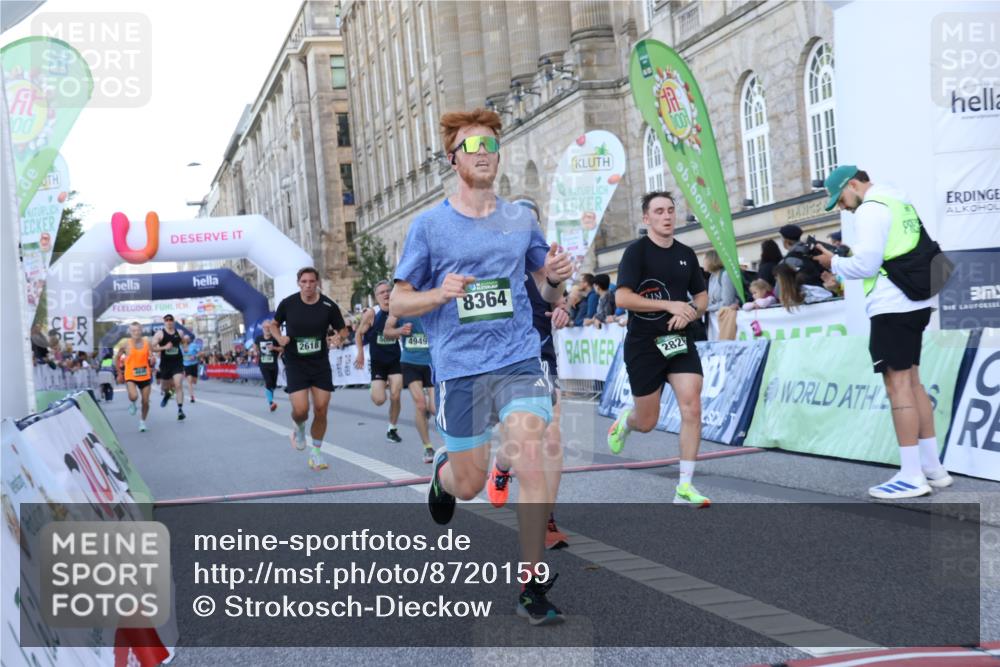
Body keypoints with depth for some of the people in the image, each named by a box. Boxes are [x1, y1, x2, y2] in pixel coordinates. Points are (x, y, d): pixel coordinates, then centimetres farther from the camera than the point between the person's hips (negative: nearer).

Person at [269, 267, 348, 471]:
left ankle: (316, 453, 18)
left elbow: (343, 330, 5)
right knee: (300, 410, -13)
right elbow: (274, 324, 11)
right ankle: (299, 429, 26)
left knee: (321, 410, -1)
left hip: (320, 364, 1)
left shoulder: (328, 306, -6)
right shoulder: (288, 303, -6)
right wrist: (279, 337, -10)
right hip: (295, 364, -1)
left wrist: (339, 337, -18)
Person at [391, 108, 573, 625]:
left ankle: (532, 583, -4)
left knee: (531, 460, -18)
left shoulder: (521, 220, 9)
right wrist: (440, 294, -17)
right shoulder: (429, 225, 2)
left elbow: (548, 293, 18)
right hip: (459, 368, -1)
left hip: (520, 359, 1)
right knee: (469, 483, 7)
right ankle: (441, 472, 46)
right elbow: (398, 302, 3)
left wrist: (555, 278, -6)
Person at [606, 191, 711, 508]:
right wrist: (669, 305, -22)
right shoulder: (636, 251, -7)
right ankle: (624, 420, 44)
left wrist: (690, 312, -5)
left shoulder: (686, 254, 9)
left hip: (680, 341, 4)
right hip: (643, 345, -4)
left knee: (692, 407, -13)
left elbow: (702, 296, 18)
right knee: (646, 423, 5)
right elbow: (623, 297, -17)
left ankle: (685, 487, -6)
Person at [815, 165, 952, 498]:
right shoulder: (900, 204, 18)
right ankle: (933, 467, 17)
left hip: (893, 307, -10)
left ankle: (912, 476, -7)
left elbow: (866, 265, -16)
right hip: (914, 302, 10)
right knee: (911, 381, 14)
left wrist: (834, 263, 1)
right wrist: (848, 256, 14)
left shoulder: (870, 209, -11)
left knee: (898, 384, -8)